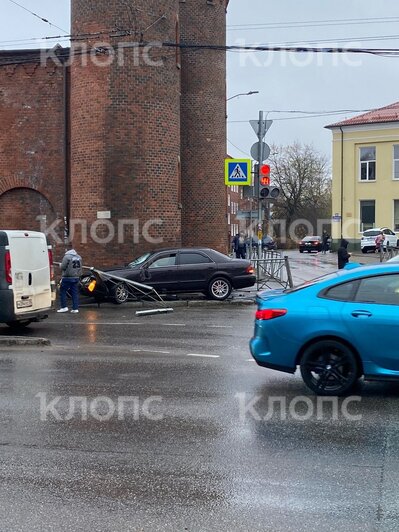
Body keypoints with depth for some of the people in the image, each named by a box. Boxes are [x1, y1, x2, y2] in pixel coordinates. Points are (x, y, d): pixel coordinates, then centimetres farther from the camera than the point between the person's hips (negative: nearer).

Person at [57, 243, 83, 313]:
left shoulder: (67, 257, -14)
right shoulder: (79, 257, 8)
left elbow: (62, 267, -13)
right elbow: (80, 268, 12)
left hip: (67, 278, -6)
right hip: (76, 277, 6)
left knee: (62, 292, 5)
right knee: (75, 293, 7)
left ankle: (64, 307, 0)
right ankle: (75, 308, 5)